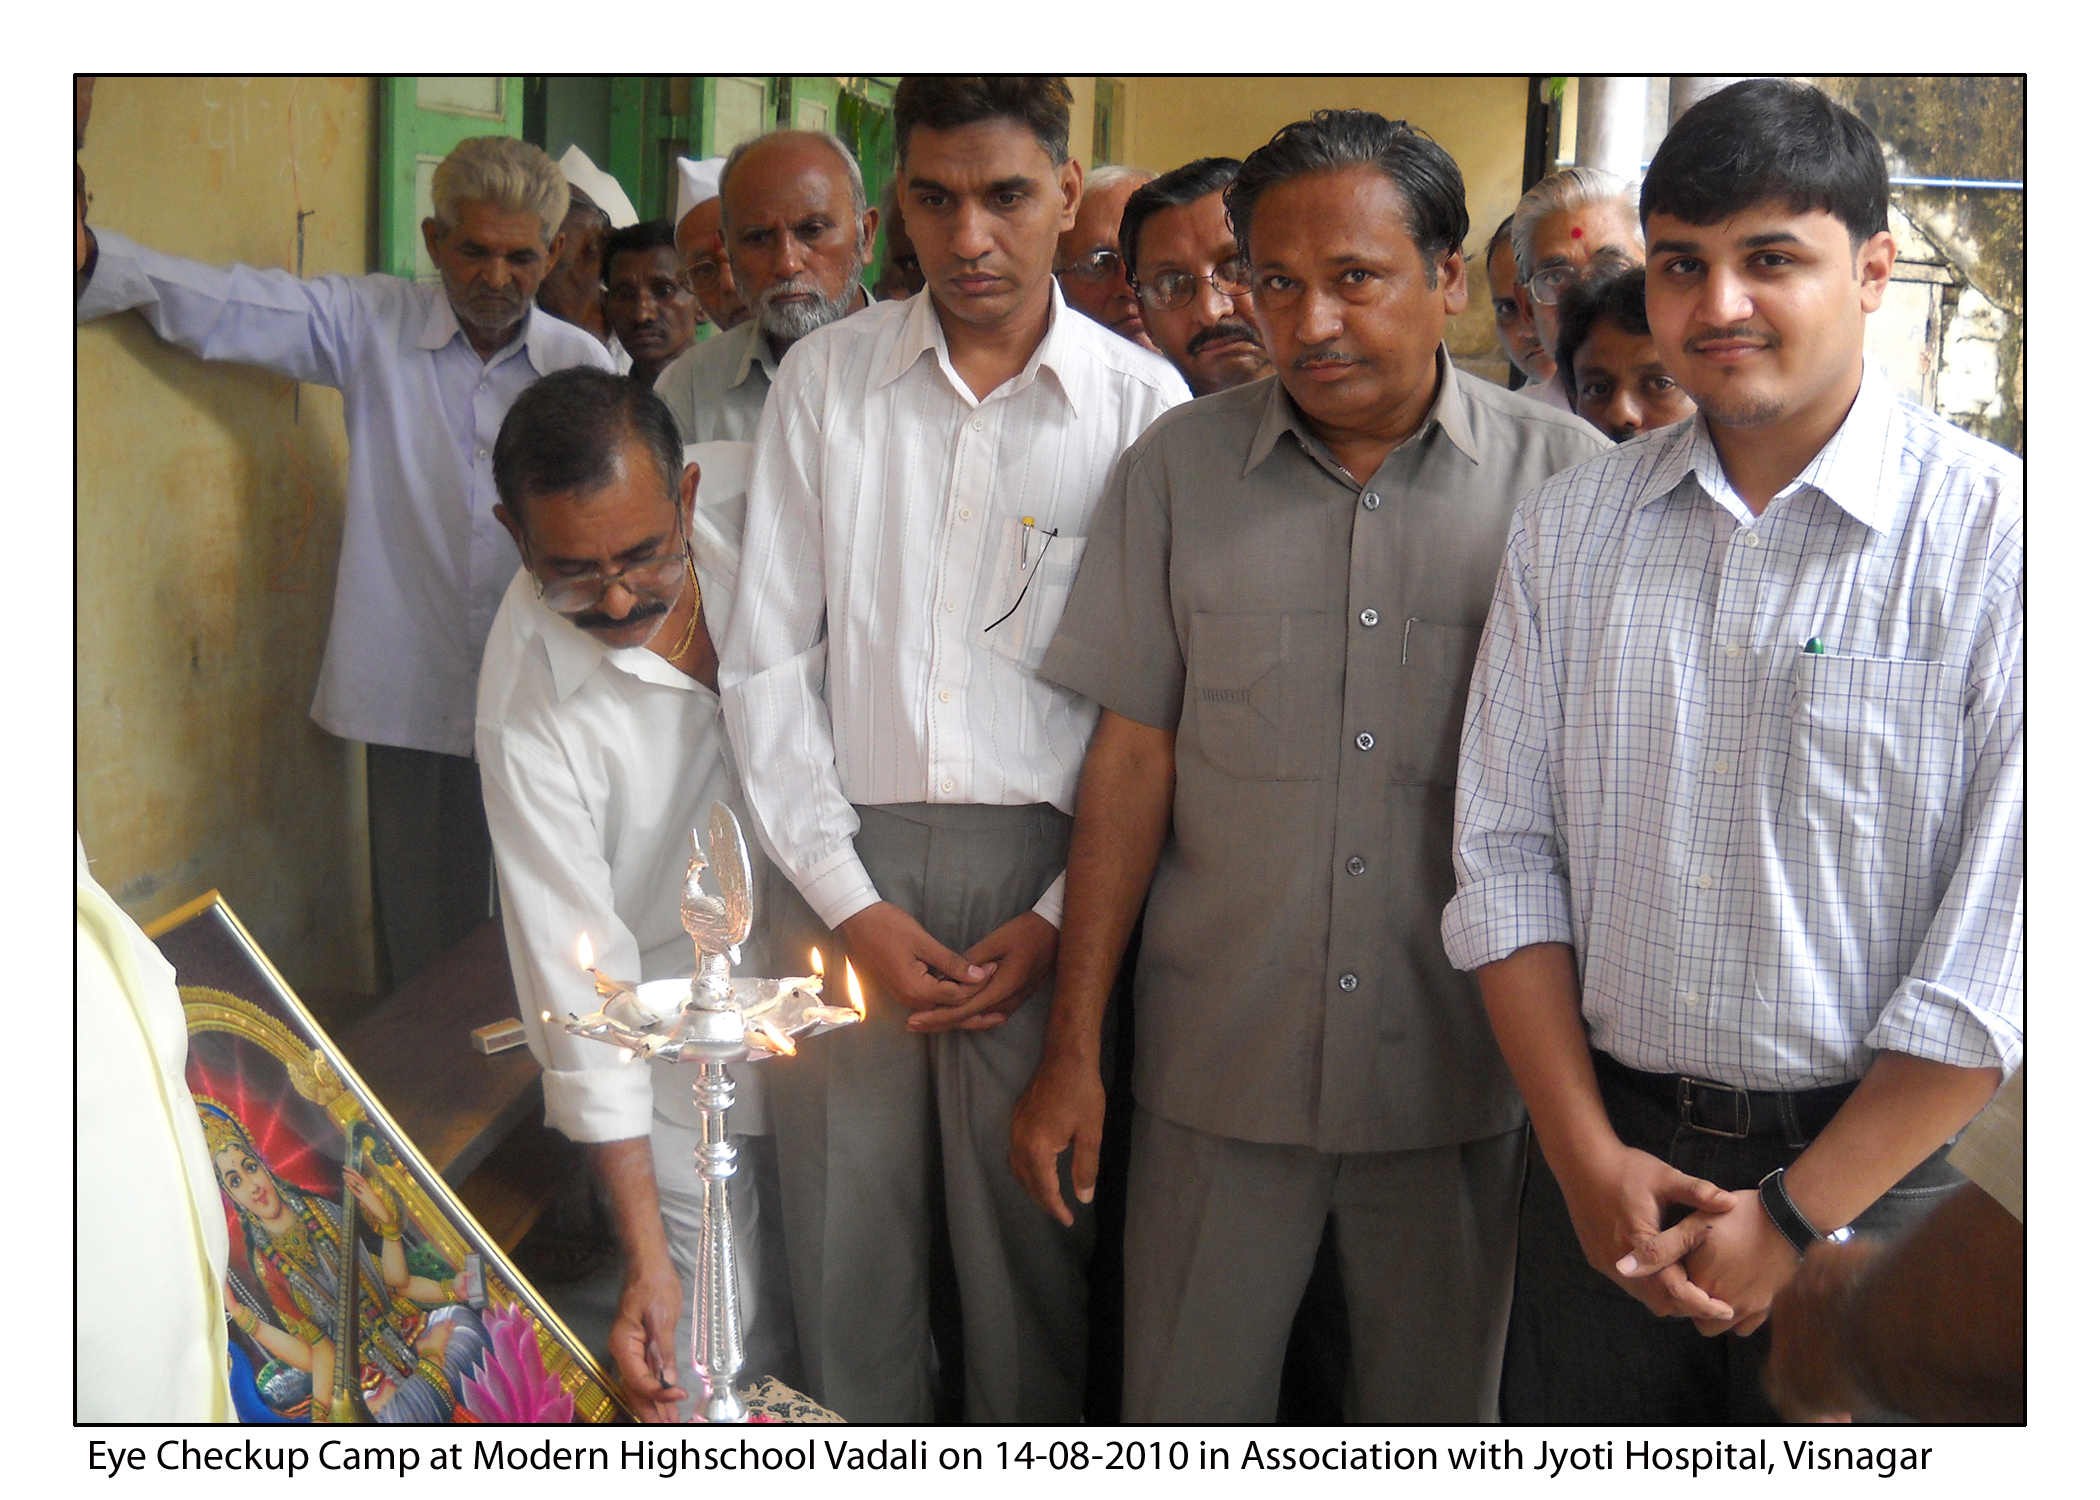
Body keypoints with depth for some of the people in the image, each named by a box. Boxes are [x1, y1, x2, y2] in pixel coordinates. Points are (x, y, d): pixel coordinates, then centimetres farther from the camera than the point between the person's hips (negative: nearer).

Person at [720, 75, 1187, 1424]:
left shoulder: (1141, 402, 1)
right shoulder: (826, 378, 5)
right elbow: (767, 659, 4)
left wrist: (1061, 918, -6)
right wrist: (849, 903, -4)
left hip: (1043, 873, -1)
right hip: (849, 864, 2)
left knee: (1032, 1246, 6)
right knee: (845, 1234, 7)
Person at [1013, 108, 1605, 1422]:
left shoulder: (1564, 476, -4)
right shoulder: (1178, 469, 0)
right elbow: (1133, 757, 1)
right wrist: (1073, 1047, -1)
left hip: (1466, 1070, 0)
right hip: (1222, 1065, 1)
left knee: (1440, 1411, 16)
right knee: (1188, 1403, 12)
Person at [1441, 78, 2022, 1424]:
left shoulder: (1998, 535, -9)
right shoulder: (1566, 527, 3)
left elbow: (2002, 947, -12)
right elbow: (1507, 852, 2)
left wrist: (1795, 1215, -12)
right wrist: (1587, 1154, -4)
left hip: (1877, 1168, -3)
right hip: (1605, 1150, 3)